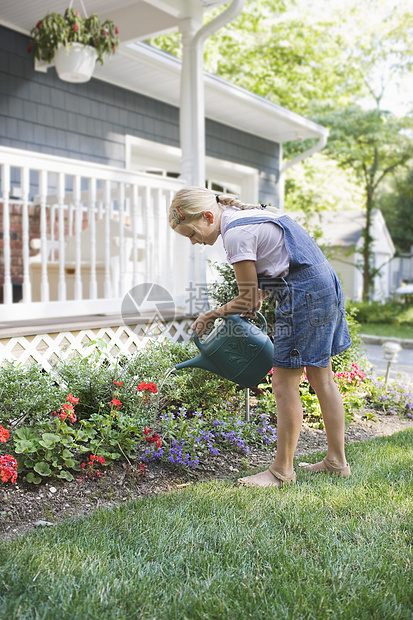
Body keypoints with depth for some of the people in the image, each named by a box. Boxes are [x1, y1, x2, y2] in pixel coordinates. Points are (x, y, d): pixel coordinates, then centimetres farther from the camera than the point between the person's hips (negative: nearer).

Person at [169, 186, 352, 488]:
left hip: (304, 293, -11)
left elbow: (248, 300, -11)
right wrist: (259, 298, 9)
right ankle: (337, 460, 26)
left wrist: (212, 315, 3)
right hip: (325, 285, 11)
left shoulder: (236, 234, -16)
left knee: (285, 383, -3)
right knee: (321, 377, 15)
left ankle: (282, 471, 8)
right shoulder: (245, 216, 14)